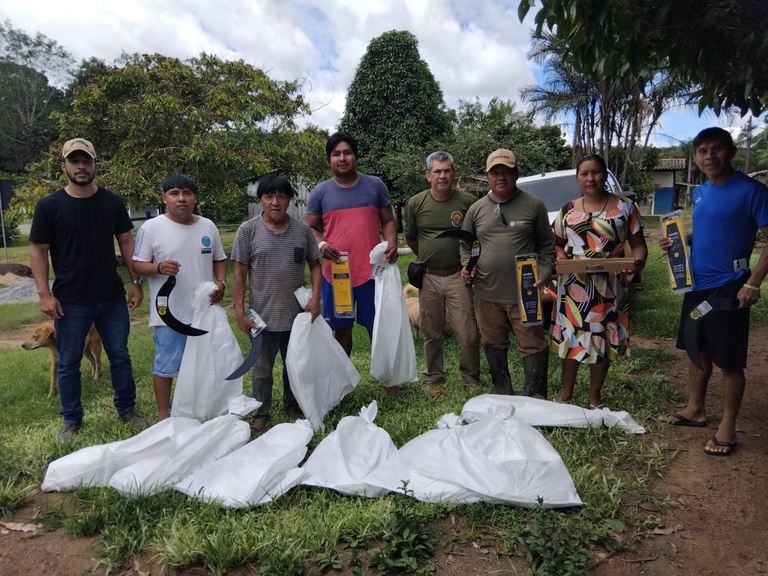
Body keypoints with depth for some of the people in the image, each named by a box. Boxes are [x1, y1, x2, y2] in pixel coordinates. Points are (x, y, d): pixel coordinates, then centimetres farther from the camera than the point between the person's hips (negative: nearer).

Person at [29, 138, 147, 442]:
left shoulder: (112, 201, 1)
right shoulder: (49, 205, -6)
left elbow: (126, 242, 6)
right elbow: (38, 251, -3)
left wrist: (135, 282, 2)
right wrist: (44, 294, -10)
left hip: (112, 297, 2)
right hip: (70, 301, -2)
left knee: (120, 355, 12)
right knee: (68, 363, 9)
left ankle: (127, 409, 29)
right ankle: (72, 420, 25)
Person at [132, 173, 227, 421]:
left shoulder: (208, 226, 5)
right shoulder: (151, 228, -8)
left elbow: (219, 259, 13)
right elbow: (138, 264, -6)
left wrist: (221, 282, -4)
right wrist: (159, 267, -26)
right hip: (169, 313, -4)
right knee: (166, 365, 5)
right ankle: (163, 415, 22)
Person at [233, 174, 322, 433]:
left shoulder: (302, 230, -1)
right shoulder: (248, 230, -6)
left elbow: (315, 265, 6)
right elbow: (239, 275, -4)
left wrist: (315, 297, -8)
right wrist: (240, 312, -8)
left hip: (296, 315, 2)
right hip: (262, 316, -2)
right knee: (261, 369, 12)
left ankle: (293, 407, 38)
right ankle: (261, 414, 30)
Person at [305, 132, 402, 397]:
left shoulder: (375, 185, 3)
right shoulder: (320, 192, 3)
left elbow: (388, 220, 8)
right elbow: (309, 228, 7)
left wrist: (391, 243, -12)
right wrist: (320, 244, -15)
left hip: (371, 270, -1)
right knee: (341, 328, 13)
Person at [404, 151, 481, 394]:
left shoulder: (468, 201, -5)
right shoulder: (416, 203, 0)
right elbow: (410, 238, 15)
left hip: (457, 276, -2)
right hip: (428, 277, 2)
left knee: (467, 333, -1)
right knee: (432, 333, 12)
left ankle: (471, 377, 19)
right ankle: (433, 378, 26)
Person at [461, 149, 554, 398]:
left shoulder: (534, 206, 1)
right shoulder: (476, 209, 8)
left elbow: (547, 245, 5)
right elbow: (465, 245, 18)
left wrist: (543, 273, -8)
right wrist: (467, 266, -1)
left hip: (524, 293, -3)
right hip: (486, 293, 3)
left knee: (533, 345, 0)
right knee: (493, 344, 13)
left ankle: (535, 396, 13)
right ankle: (501, 390, 31)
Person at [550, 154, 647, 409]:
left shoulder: (624, 207, 1)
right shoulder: (568, 210, 7)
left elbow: (638, 244, 1)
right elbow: (557, 243, 13)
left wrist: (639, 259, -20)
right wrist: (560, 255, -9)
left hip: (610, 287, -1)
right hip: (573, 286, 1)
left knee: (604, 339, 7)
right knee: (571, 337, 7)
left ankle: (594, 395, 23)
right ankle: (566, 391, 24)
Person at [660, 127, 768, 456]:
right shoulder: (699, 192, 9)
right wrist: (678, 241, 2)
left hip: (728, 289, -7)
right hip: (697, 285, 7)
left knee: (729, 361, 2)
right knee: (697, 351, 17)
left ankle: (727, 428, 16)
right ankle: (695, 409, 33)